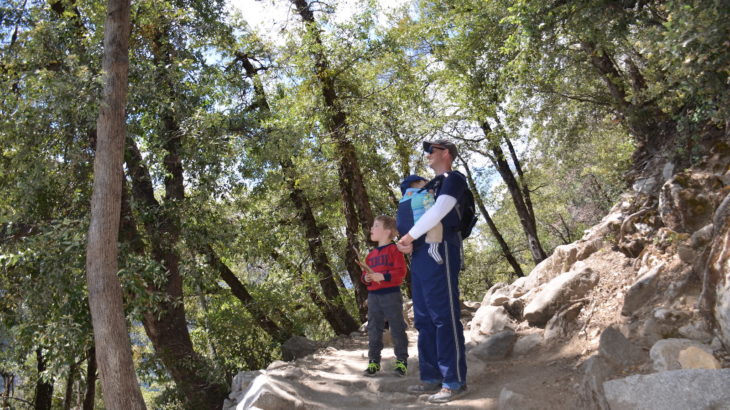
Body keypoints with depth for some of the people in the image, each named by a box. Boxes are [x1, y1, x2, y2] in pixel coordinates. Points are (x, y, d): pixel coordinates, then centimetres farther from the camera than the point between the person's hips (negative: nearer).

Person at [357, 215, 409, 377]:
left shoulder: (394, 249, -6)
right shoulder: (371, 254, 15)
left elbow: (401, 272, -14)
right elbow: (365, 275, 20)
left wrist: (382, 276, -21)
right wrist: (366, 278, -3)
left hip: (391, 294, -6)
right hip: (373, 296, 6)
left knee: (397, 328, 2)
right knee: (373, 329, 8)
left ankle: (402, 360, 11)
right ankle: (373, 360, 16)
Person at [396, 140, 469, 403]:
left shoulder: (454, 179, -1)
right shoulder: (430, 185, 25)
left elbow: (439, 211, -16)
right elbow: (416, 214, 26)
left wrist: (409, 236, -10)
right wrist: (410, 242, 6)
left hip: (440, 250, -9)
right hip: (420, 254, 9)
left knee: (444, 316, -9)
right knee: (423, 318, 7)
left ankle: (455, 381, -4)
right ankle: (432, 377, 13)